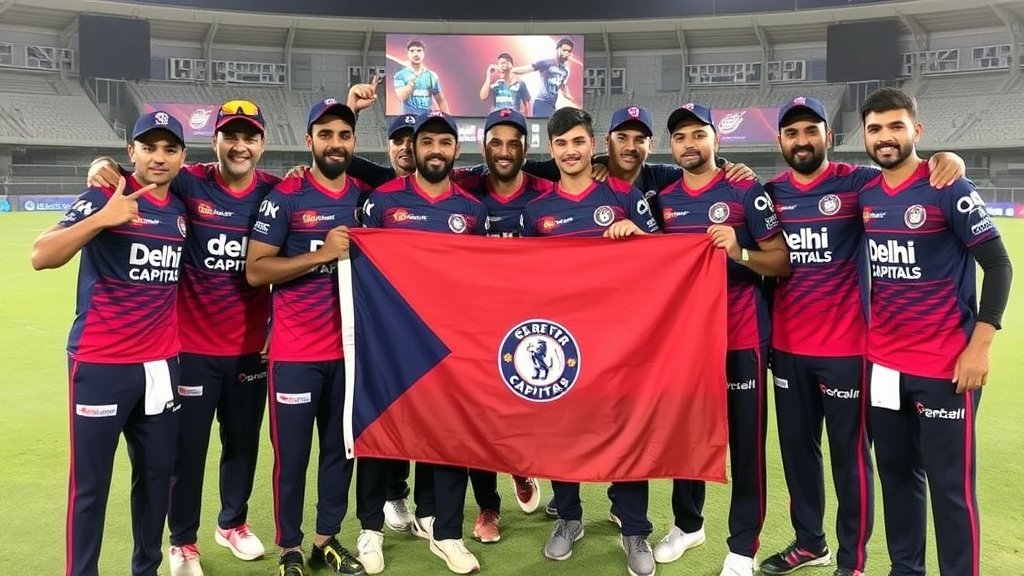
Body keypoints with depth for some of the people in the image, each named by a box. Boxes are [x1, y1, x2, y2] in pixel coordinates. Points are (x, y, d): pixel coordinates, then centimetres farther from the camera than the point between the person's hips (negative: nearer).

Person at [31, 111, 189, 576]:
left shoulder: (183, 207, 8)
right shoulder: (105, 196, -8)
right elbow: (41, 257, -19)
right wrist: (102, 218, -31)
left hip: (162, 364, 5)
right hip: (101, 366, -5)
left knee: (157, 475, 13)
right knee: (90, 483, 2)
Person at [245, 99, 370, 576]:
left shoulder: (367, 195, 7)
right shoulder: (285, 196, -7)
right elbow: (255, 270, -12)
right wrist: (322, 254, -20)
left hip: (349, 347, 5)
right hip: (295, 350, -4)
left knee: (341, 447, 14)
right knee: (292, 453, 5)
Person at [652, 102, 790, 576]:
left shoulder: (746, 191, -6)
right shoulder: (663, 200, 8)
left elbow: (782, 260, -7)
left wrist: (740, 252, -24)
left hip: (741, 336, -4)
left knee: (745, 441, 3)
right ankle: (687, 523, 33)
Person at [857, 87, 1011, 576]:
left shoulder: (948, 189, -9)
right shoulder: (864, 195, 7)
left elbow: (998, 264, -9)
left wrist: (979, 346, -16)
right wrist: (865, 340, 10)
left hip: (945, 364, -5)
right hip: (882, 362, 6)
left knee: (950, 484, 1)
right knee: (896, 472, 15)